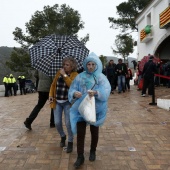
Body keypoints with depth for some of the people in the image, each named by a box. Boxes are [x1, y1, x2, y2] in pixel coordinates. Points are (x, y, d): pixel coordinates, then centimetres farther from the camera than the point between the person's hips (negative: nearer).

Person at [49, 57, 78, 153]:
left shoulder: (75, 75, -6)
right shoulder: (59, 72, 7)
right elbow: (53, 85, 14)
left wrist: (65, 75, -21)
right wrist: (51, 95, 3)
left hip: (67, 102, -4)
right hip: (57, 102, 4)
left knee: (68, 123, -5)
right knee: (57, 123, 3)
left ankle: (70, 142, 17)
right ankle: (63, 136, 34)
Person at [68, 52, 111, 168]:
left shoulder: (101, 77, -4)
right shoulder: (80, 77, 1)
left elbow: (106, 91, -18)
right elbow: (72, 89, -5)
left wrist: (96, 92, -38)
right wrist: (74, 93, -28)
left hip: (96, 109, 0)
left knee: (94, 131, 16)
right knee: (80, 132, -1)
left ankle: (93, 151, 39)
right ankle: (80, 156, 13)